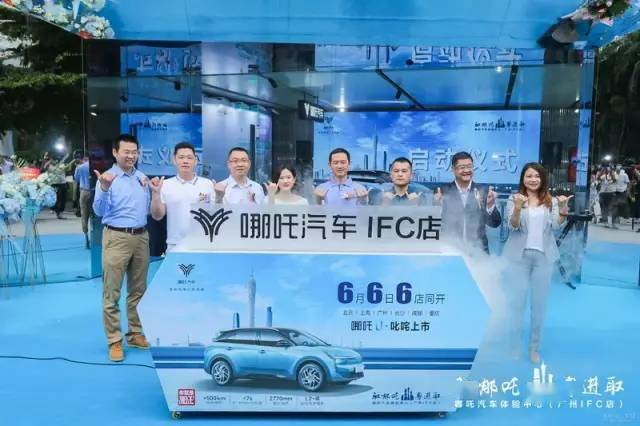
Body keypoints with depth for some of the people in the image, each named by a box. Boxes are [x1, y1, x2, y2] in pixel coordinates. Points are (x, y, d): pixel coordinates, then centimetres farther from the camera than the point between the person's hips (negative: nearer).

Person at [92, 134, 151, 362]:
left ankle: (135, 334, 26)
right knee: (112, 293, -1)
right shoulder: (107, 177, -6)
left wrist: (152, 189, 5)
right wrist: (104, 189, -31)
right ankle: (114, 341, 8)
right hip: (117, 238, -6)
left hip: (141, 237, 6)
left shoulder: (143, 177, 11)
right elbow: (99, 211, -16)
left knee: (138, 291, 14)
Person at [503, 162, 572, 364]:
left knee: (539, 302, 10)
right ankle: (514, 345, 18)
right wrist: (518, 209, -29)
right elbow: (512, 226, -10)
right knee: (517, 301, 5)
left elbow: (556, 225, -5)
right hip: (519, 255, -2)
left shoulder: (551, 201, 4)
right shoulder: (515, 199, -2)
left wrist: (563, 210, -24)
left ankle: (534, 347, 22)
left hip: (543, 256, 2)